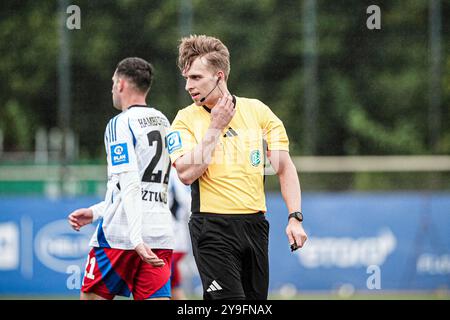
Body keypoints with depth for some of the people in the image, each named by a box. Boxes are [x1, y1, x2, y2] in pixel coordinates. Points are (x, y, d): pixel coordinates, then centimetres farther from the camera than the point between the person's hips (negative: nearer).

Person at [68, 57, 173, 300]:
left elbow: (129, 185, -18)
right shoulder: (163, 123, 17)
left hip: (120, 234, -6)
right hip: (161, 233, 6)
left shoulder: (121, 124, -7)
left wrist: (137, 239, -25)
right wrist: (96, 212, 26)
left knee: (92, 297, 7)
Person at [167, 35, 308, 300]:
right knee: (228, 300, -14)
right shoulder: (186, 120, 1)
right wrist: (215, 127, -12)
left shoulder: (258, 111, 6)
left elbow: (285, 168, 7)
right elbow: (187, 174, -14)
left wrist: (295, 218, -3)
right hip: (212, 227, -3)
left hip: (255, 225, 3)